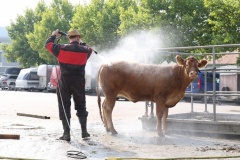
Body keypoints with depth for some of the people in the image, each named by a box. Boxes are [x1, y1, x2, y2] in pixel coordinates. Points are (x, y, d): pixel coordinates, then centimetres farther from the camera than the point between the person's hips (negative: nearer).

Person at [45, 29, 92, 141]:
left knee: (64, 108, 6)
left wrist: (54, 35, 25)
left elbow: (48, 44, 8)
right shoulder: (85, 51, -1)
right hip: (79, 83, 2)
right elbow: (89, 49, 24)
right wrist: (80, 43, 35)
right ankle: (84, 131, 10)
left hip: (64, 83, -2)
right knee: (81, 107, 15)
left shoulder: (62, 49, -7)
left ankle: (66, 134, 3)